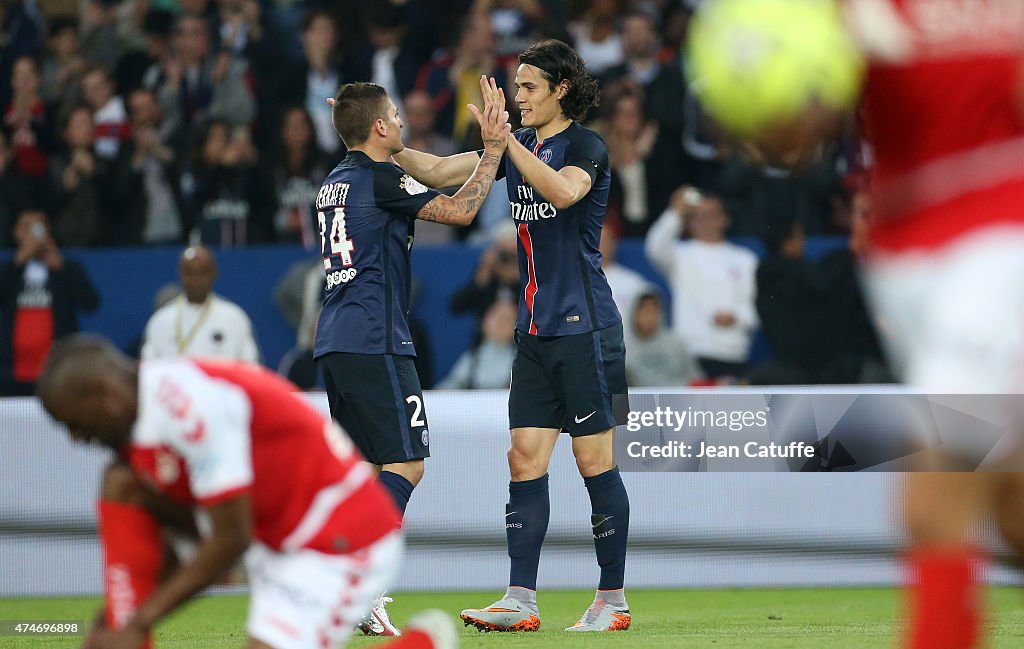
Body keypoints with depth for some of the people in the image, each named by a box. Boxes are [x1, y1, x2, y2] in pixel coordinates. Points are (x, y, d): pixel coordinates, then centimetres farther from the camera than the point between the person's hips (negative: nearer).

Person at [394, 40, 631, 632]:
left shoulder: (586, 145, -8)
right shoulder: (520, 146, 13)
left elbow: (563, 190, -30)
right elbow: (439, 172, 15)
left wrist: (503, 139, -30)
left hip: (585, 327, -7)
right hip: (536, 332, 7)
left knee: (595, 461, -3)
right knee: (525, 460, 1)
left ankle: (614, 600, 4)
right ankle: (521, 601, -1)